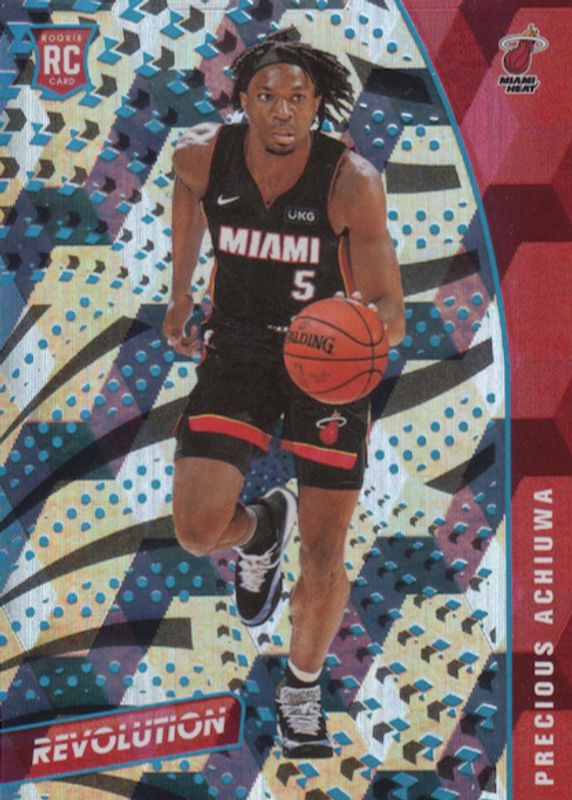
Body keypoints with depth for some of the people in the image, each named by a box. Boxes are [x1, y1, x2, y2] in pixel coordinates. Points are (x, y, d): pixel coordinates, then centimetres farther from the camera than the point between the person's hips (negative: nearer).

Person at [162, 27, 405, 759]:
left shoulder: (353, 183, -22)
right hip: (238, 346, 2)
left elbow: (390, 313, -21)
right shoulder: (202, 155, -13)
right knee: (197, 530, -14)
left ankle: (302, 686, 29)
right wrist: (180, 292, 17)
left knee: (323, 556, -1)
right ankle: (261, 529, 26)